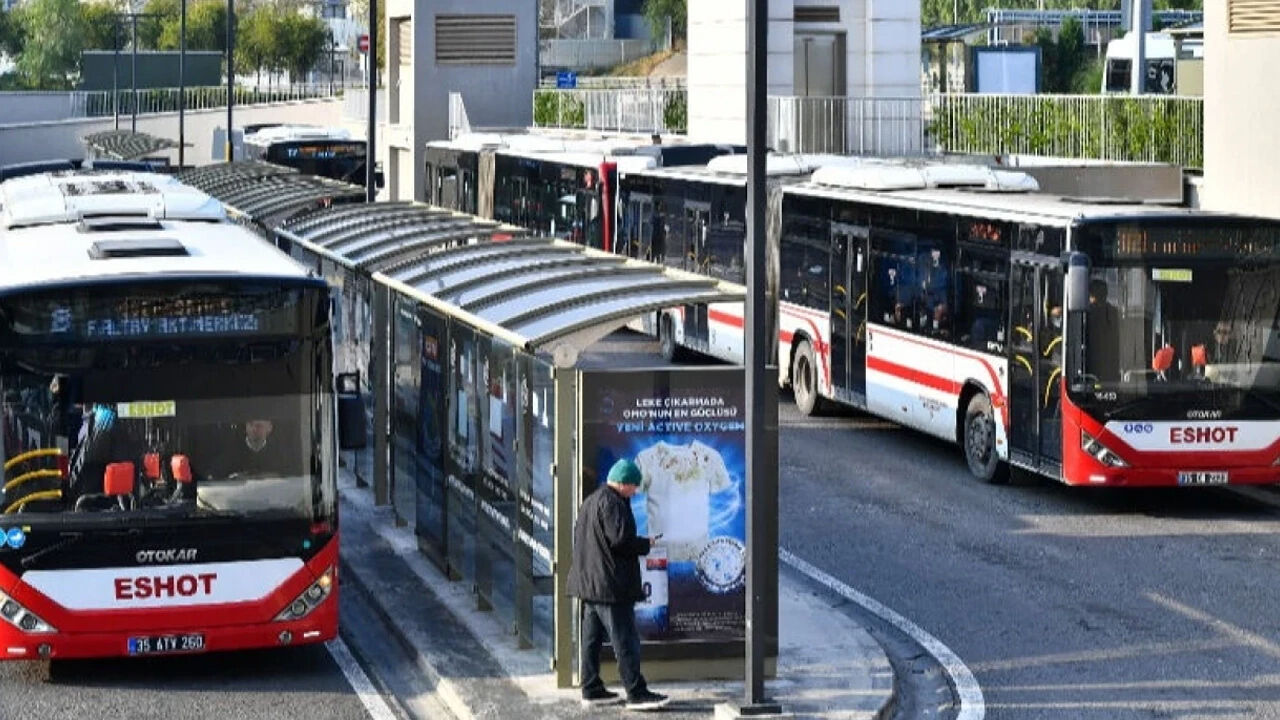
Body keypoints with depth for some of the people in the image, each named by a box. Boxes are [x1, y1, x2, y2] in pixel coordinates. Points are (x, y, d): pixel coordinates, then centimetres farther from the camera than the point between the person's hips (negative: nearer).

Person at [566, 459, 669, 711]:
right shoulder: (612, 503, -15)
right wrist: (646, 544, -6)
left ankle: (592, 690, 16)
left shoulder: (590, 501, 17)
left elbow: (580, 537, 21)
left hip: (588, 583, 10)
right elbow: (620, 539, -22)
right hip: (611, 584, -10)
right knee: (625, 639, -8)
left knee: (592, 638, 13)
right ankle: (636, 693, -8)